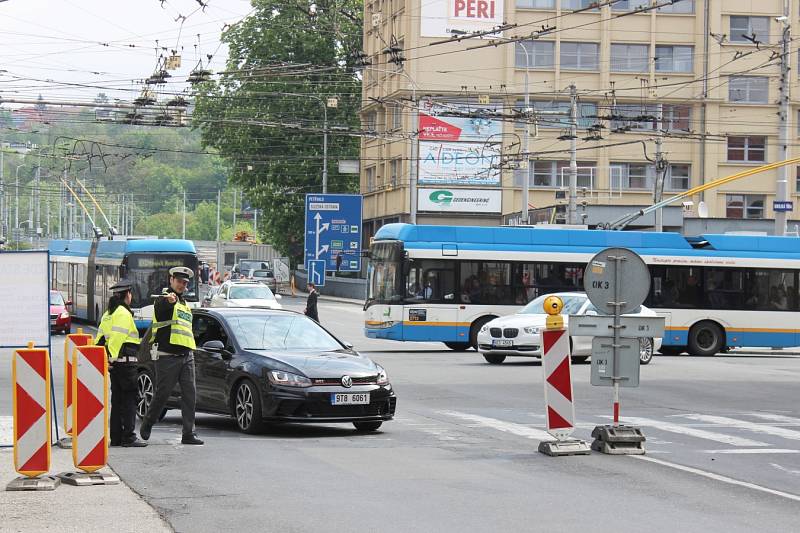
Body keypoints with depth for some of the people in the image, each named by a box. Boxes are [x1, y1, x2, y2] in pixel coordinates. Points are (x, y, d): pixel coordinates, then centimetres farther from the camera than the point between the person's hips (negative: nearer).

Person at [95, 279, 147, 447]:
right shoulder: (123, 314, -11)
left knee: (117, 399, 12)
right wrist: (112, 357, -24)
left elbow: (100, 339, 17)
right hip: (125, 361, -9)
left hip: (115, 363, 9)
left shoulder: (108, 314, 18)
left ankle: (116, 437, 14)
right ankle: (129, 437, -10)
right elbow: (117, 337, -21)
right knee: (129, 399, -7)